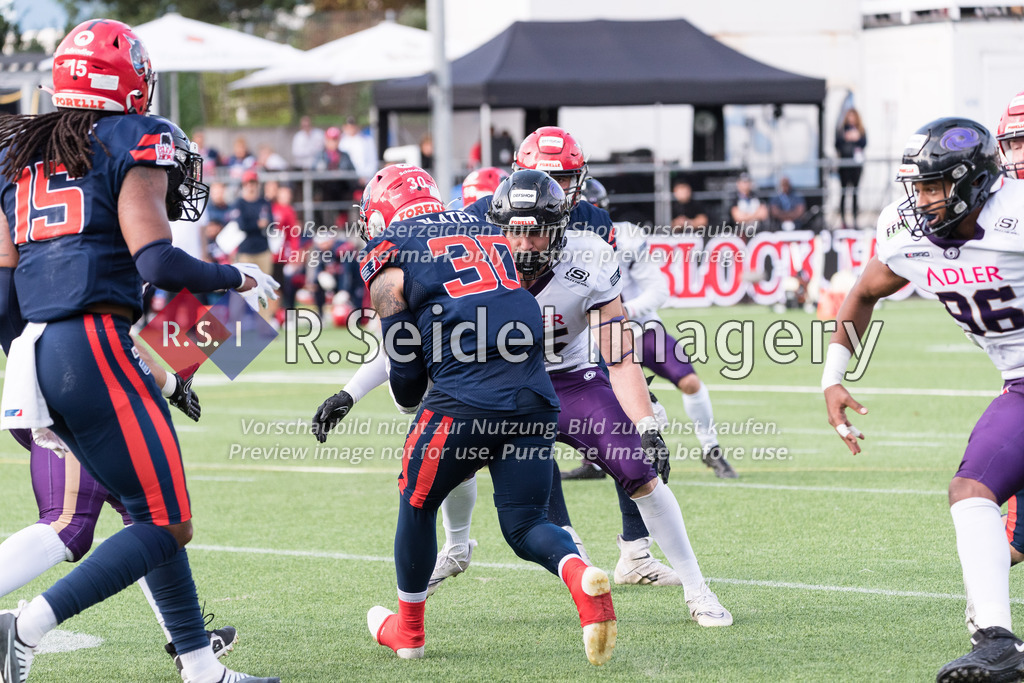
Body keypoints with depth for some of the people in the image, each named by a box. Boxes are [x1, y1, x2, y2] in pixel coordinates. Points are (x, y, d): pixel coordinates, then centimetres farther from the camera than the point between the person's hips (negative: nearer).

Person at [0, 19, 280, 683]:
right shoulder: (135, 142, -2)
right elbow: (156, 261, -13)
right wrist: (237, 276, 3)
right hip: (97, 349, -8)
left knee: (150, 511, 15)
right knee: (165, 524, -3)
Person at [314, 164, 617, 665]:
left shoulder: (389, 256, 7)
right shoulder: (487, 232, 23)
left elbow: (405, 362, 10)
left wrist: (412, 407, 29)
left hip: (465, 398, -5)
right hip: (534, 397, 5)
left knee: (417, 505, 17)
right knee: (524, 523, 12)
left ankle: (408, 631, 30)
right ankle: (583, 579, -17)